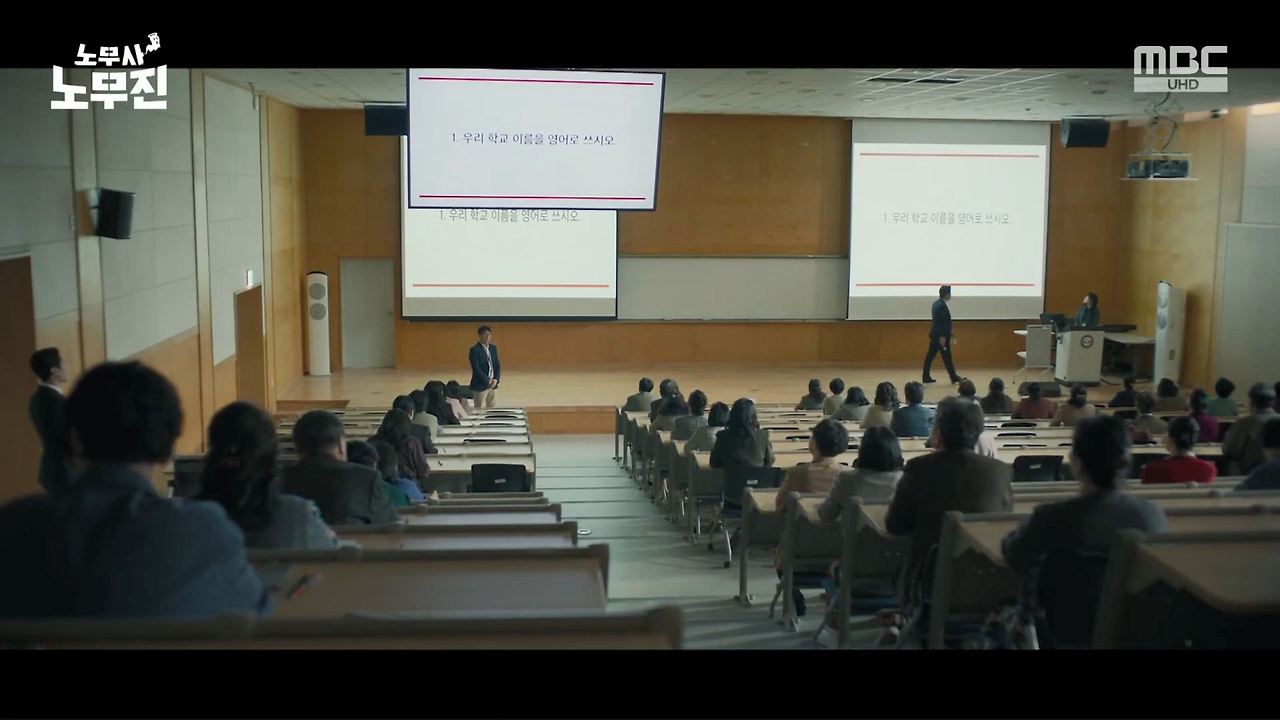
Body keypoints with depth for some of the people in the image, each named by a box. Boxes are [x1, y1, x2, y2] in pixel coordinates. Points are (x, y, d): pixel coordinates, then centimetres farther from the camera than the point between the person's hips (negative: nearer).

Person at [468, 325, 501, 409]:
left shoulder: (493, 348, 10)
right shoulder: (475, 350, -11)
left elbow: (497, 365, 10)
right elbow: (476, 369, -17)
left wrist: (496, 379, -6)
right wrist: (487, 381, -18)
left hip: (493, 386, 6)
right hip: (480, 386, -6)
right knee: (480, 410, -3)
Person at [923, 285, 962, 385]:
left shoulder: (937, 303, 13)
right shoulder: (941, 305, -19)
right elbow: (940, 322, -22)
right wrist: (942, 337, -22)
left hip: (935, 335, 10)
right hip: (940, 335, -10)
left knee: (930, 356, 8)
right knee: (946, 356, -1)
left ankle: (926, 377, 11)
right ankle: (954, 377, 6)